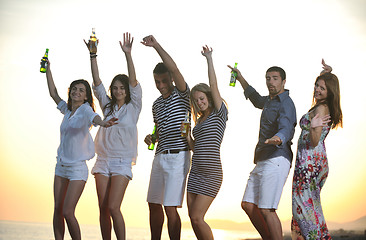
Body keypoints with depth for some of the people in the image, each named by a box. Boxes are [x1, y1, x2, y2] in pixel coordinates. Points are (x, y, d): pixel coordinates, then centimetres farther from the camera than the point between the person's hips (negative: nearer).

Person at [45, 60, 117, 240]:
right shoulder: (67, 110, 9)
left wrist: (103, 123, -55)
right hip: (61, 166, 7)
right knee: (57, 210, 6)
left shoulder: (85, 109, -10)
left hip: (77, 168, -7)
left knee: (68, 212, -11)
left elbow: (94, 117, -32)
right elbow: (53, 93, 22)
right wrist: (48, 69, 23)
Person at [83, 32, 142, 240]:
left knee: (113, 207, -14)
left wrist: (128, 54, -20)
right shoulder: (107, 105, 13)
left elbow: (133, 81, -10)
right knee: (103, 209, 2)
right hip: (103, 160, 4)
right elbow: (97, 81, 6)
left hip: (122, 162, -4)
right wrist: (93, 54, -3)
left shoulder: (133, 107, 3)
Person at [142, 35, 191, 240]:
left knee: (170, 207, -12)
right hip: (160, 156, 8)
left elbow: (173, 68, -21)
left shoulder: (182, 94, -3)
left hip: (178, 156, -8)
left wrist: (156, 46, -22)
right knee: (154, 205, 12)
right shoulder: (157, 104, 17)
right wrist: (151, 137, 4)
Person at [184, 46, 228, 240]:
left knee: (197, 218, -11)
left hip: (211, 173, -7)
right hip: (195, 171, 8)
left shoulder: (219, 114, -1)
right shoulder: (199, 121, 18)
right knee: (193, 218, 6)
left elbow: (213, 86, -9)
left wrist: (209, 59, -5)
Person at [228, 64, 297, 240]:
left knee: (266, 210, -16)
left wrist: (276, 139, -52)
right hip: (262, 161, 10)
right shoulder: (270, 101, 20)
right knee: (247, 204, 8)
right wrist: (240, 78, 46)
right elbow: (256, 98, 44)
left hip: (276, 160, -10)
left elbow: (285, 129, -29)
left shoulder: (286, 104, -10)